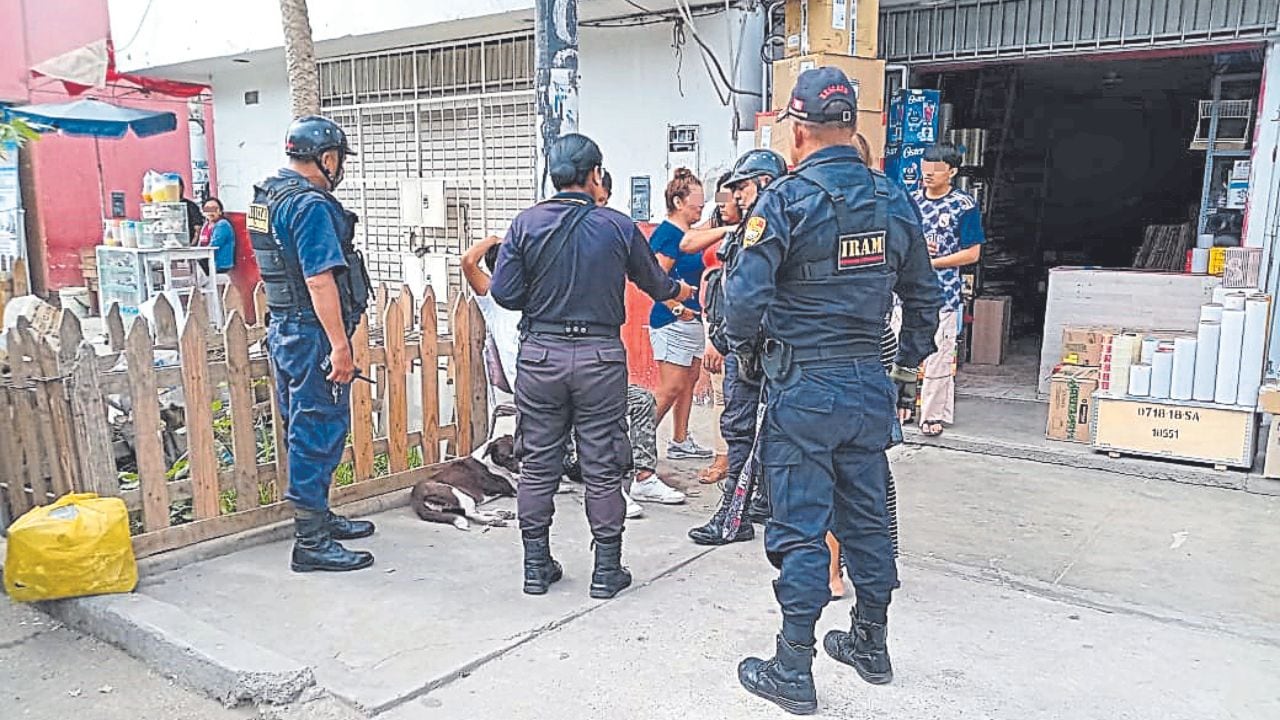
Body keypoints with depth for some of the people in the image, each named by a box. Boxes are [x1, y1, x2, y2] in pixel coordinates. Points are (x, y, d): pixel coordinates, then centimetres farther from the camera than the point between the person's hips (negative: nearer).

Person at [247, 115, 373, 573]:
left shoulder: (267, 196, 14)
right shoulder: (311, 205, -18)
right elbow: (320, 280, -24)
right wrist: (339, 345, -24)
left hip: (283, 328, 10)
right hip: (313, 333, -10)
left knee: (304, 429, 19)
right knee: (319, 432, -3)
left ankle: (317, 516, 33)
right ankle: (311, 542, 4)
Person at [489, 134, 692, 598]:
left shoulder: (526, 224, -1)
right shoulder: (619, 227, -2)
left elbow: (503, 293, -5)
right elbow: (653, 282, 13)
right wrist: (679, 291, 36)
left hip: (540, 354, 1)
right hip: (600, 357, -1)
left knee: (537, 464, 11)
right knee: (602, 468, 8)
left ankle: (536, 566, 20)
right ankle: (607, 570, 16)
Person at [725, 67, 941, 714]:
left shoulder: (784, 201, -13)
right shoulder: (894, 200, 6)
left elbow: (745, 297, -20)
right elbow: (924, 297, 13)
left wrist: (741, 346, 0)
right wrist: (908, 370, 24)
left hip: (802, 390, -6)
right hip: (871, 387, 6)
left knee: (800, 530, 2)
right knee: (866, 518, 18)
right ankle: (871, 646, 34)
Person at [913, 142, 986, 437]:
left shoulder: (965, 206, -3)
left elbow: (972, 253, -4)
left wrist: (931, 262, -11)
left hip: (944, 293, -4)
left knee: (939, 355, 0)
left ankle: (933, 415, 11)